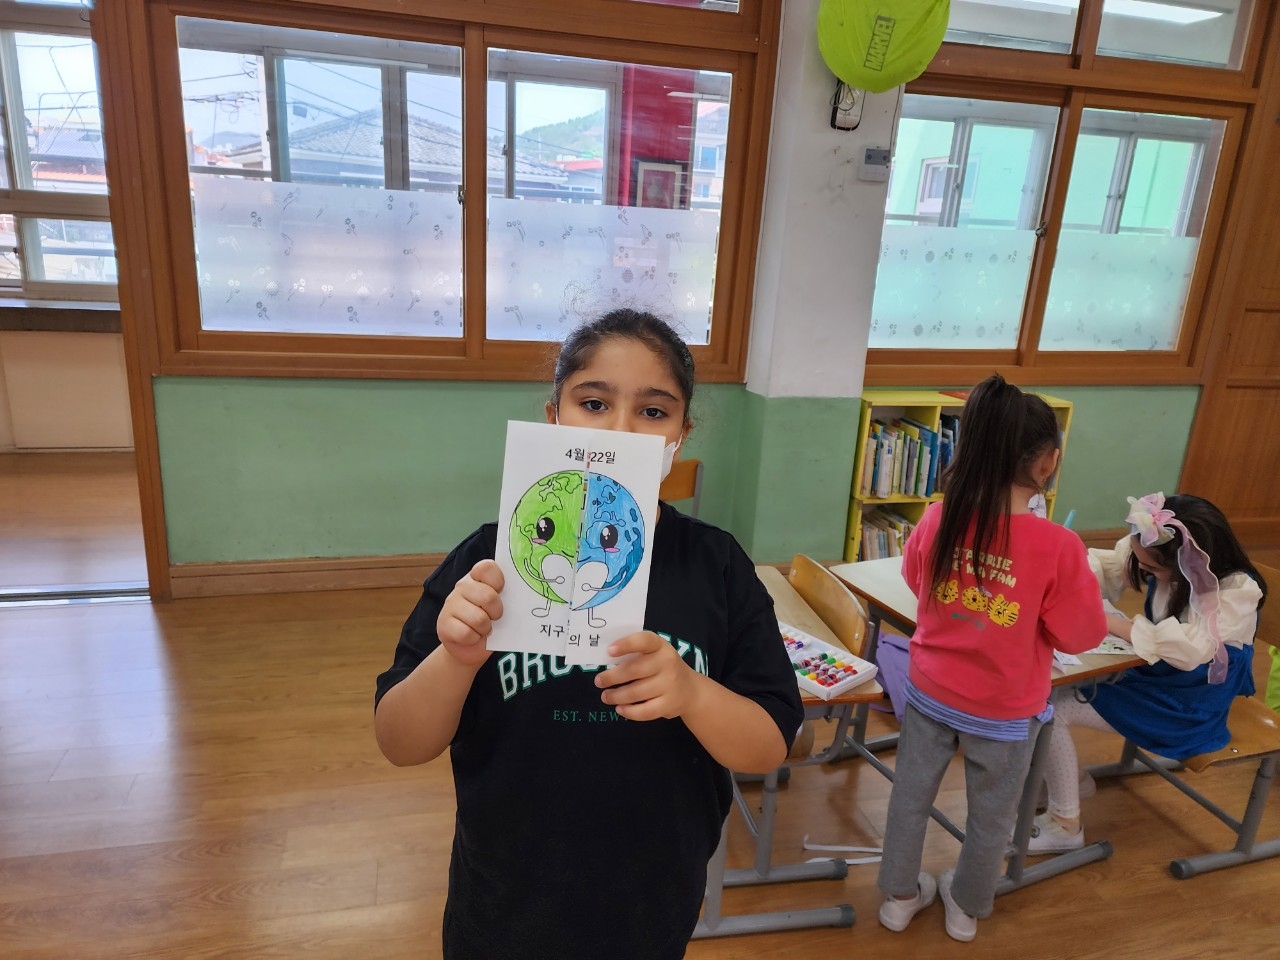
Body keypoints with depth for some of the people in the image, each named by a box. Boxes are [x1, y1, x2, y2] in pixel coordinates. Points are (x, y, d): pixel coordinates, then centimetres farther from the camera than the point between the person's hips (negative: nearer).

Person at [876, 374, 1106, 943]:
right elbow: (1081, 636, -13)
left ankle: (899, 896, 43)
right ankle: (967, 908, 47)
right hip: (1005, 710, -2)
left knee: (911, 796, 23)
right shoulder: (1057, 546, -27)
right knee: (991, 817, 24)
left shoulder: (939, 520, -17)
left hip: (931, 692, 2)